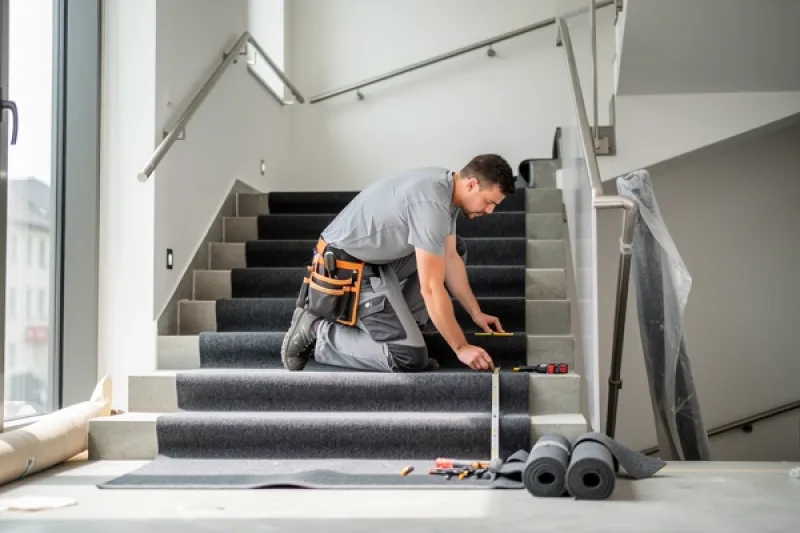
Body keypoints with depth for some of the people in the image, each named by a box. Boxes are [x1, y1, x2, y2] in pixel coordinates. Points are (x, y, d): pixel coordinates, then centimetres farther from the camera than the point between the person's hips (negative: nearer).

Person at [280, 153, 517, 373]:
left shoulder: (444, 185, 4)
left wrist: (476, 313, 16)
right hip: (345, 272, -10)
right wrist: (461, 348, -17)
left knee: (455, 249, 14)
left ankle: (398, 321, 9)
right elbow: (431, 289, -26)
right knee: (411, 358, -16)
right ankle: (317, 332, -5)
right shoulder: (432, 204, -27)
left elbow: (450, 258, 14)